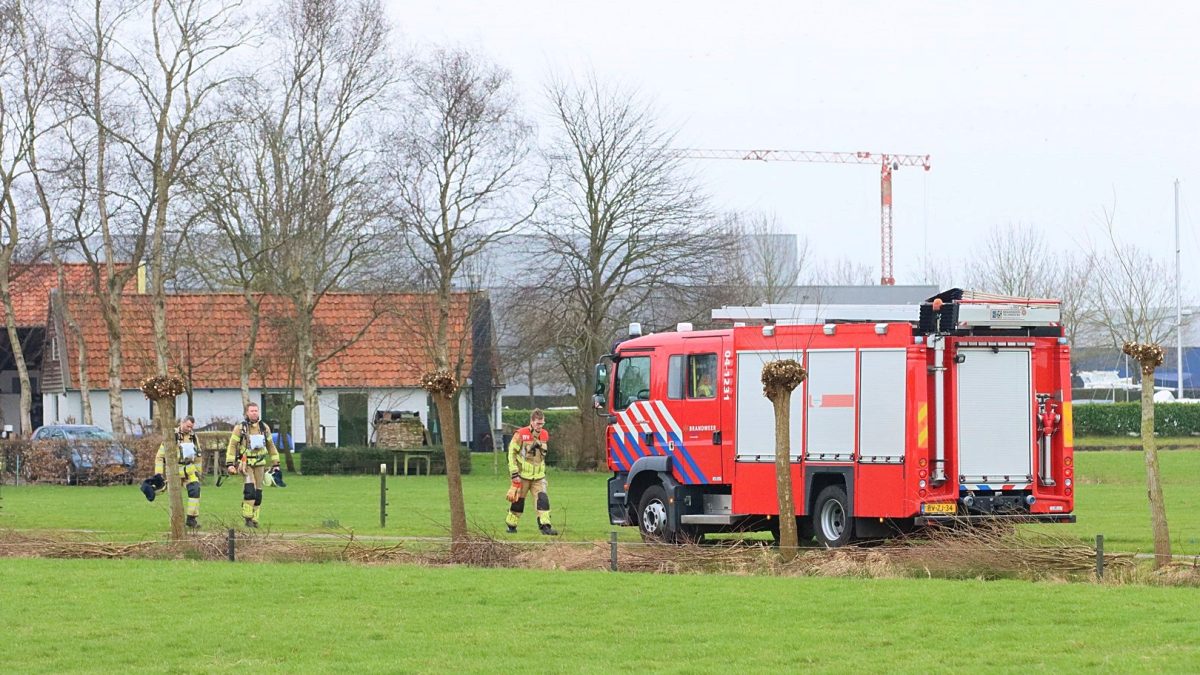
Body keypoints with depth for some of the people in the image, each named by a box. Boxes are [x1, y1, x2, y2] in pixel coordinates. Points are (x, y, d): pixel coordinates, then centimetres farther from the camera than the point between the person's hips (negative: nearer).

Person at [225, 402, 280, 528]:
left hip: (259, 463, 4)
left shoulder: (264, 427, 8)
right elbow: (232, 446, -6)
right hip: (245, 462, -4)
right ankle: (247, 517, -16)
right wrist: (229, 464, -14)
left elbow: (271, 446, 17)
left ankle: (254, 519, 12)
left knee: (258, 493, 4)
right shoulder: (240, 427, -4)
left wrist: (275, 463, 14)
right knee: (250, 489, -21)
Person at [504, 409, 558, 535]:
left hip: (538, 476, 4)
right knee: (518, 501, 5)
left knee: (543, 499, -12)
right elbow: (511, 453, -11)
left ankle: (545, 526, -15)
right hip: (522, 476, -4)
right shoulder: (520, 434, -11)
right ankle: (511, 525, 22)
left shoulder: (544, 435, 6)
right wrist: (514, 473, -14)